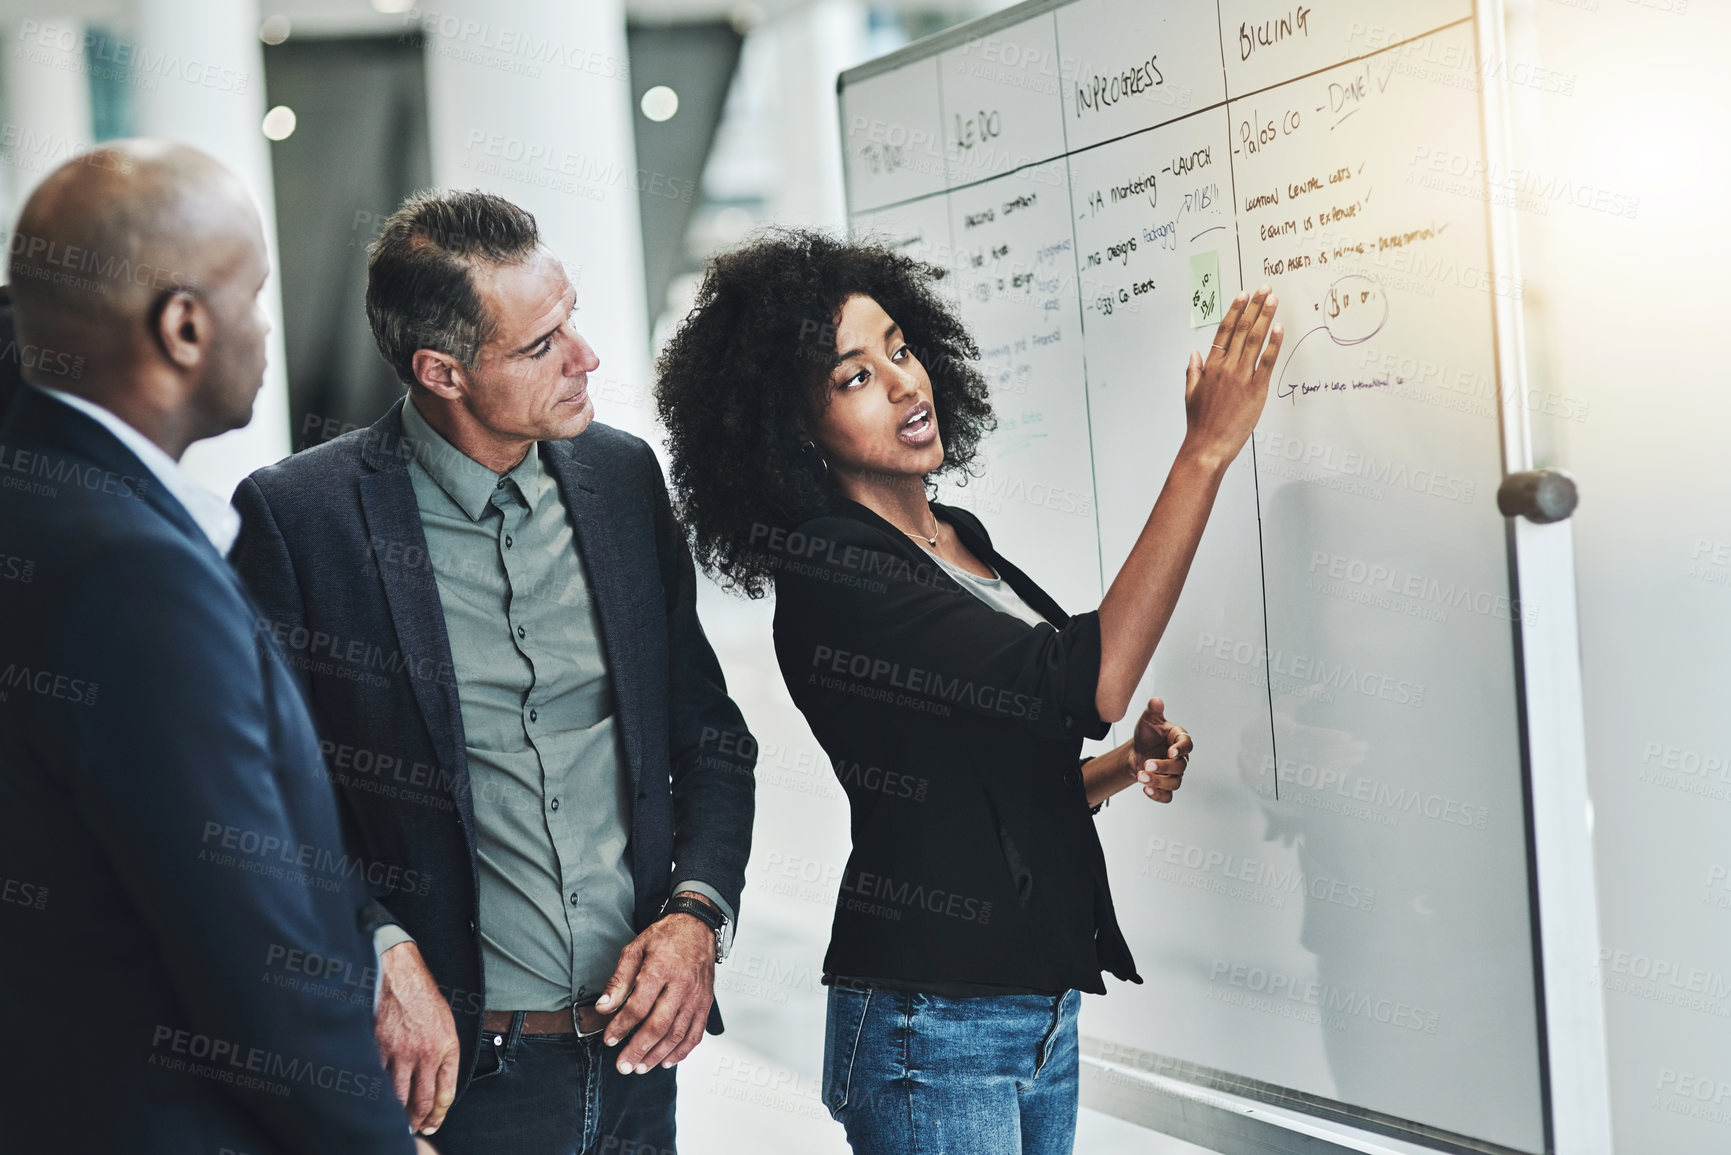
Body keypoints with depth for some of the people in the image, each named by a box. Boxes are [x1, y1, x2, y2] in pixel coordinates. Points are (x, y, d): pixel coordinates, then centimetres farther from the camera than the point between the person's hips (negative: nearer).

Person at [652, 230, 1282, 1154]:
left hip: (1040, 1003, 8)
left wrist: (1125, 766, 0)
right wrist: (1207, 452, -22)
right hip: (934, 1032, -8)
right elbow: (1084, 684, -25)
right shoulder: (831, 582, -17)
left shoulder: (960, 541, 10)